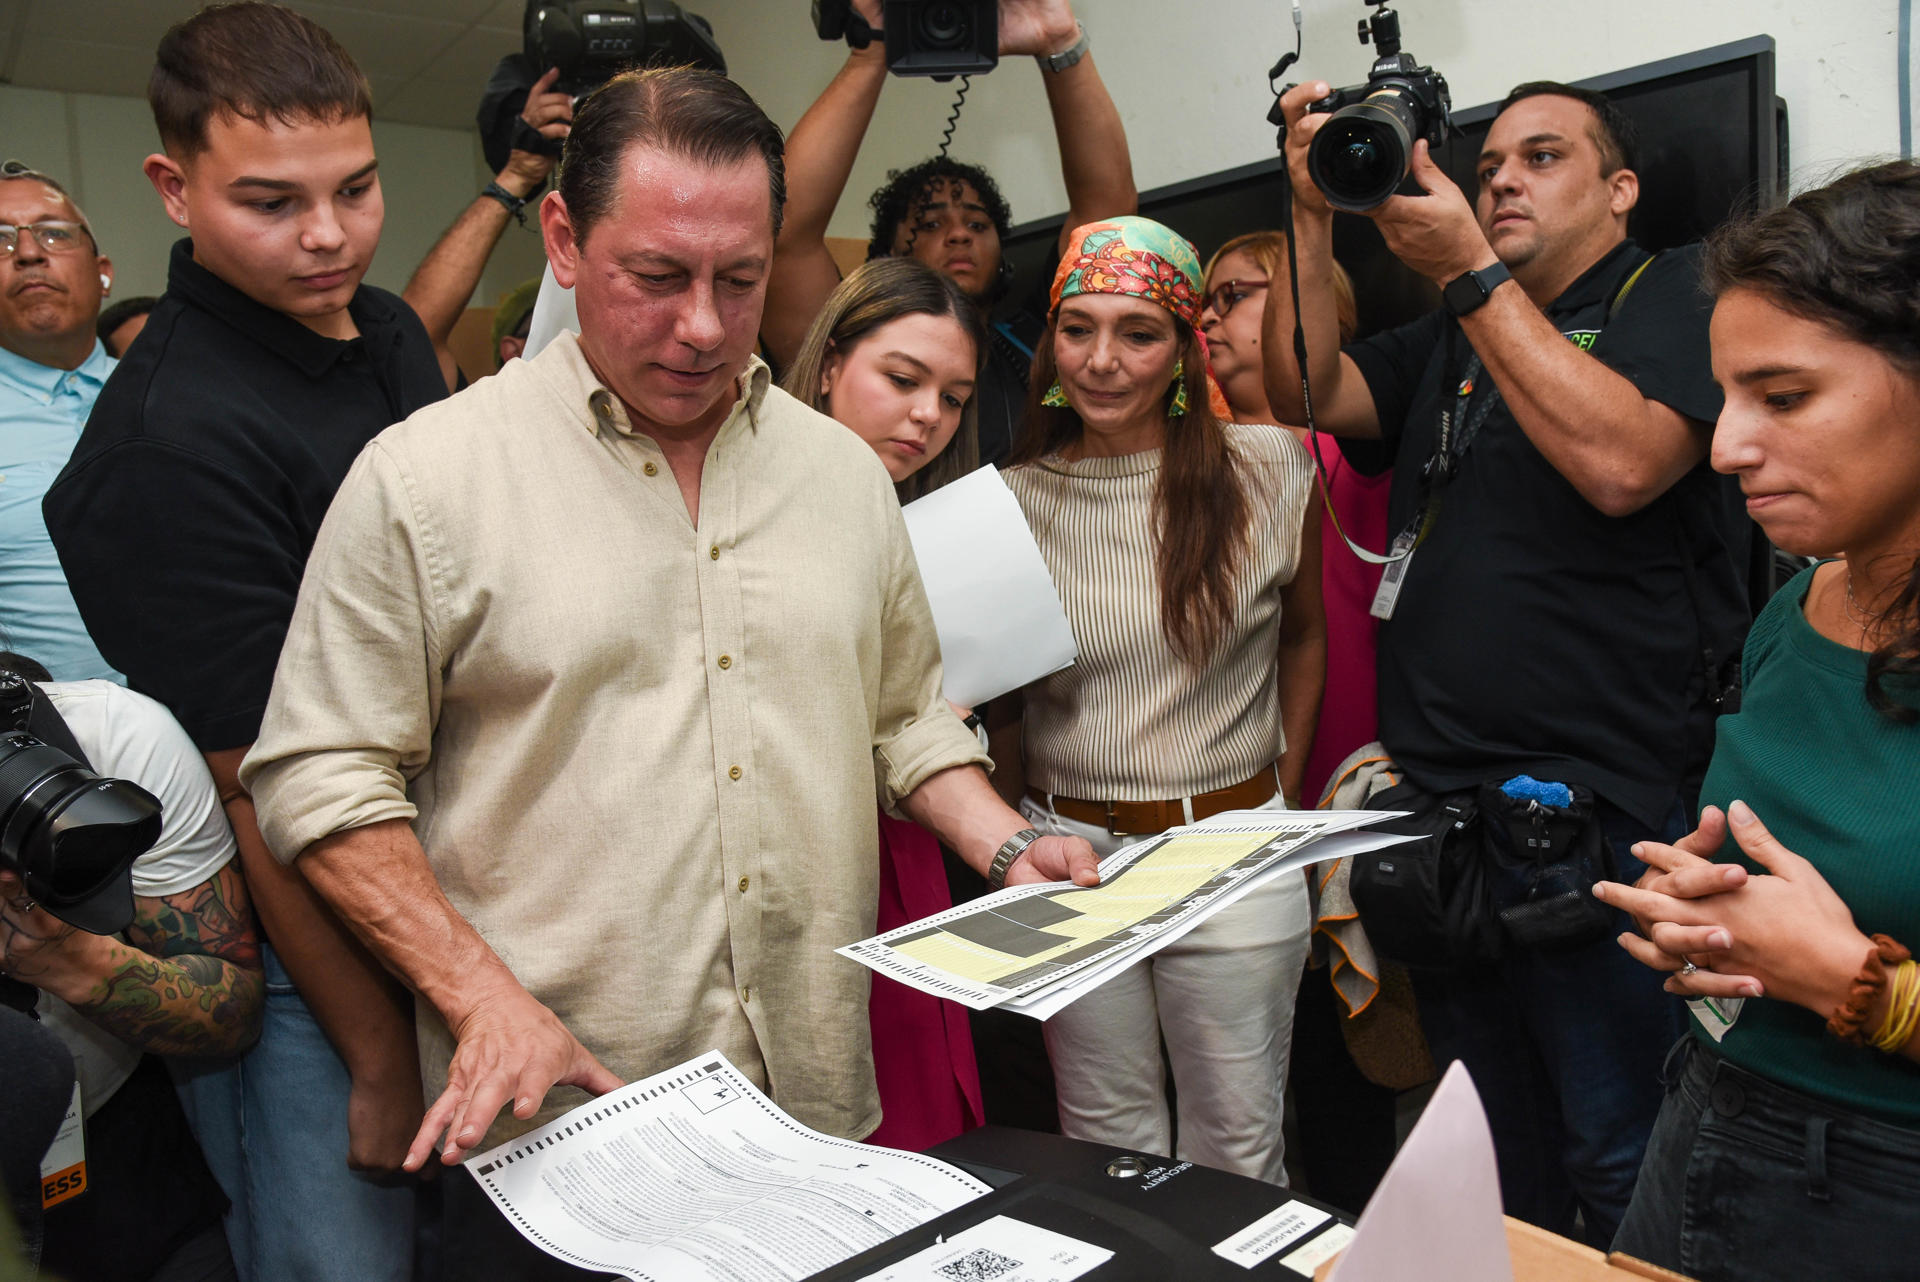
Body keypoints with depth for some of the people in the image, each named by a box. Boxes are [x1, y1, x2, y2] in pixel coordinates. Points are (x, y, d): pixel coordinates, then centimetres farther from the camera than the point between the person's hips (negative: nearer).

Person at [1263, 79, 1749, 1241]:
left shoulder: (1680, 292, 0)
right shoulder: (1449, 345, 19)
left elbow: (1620, 463, -19)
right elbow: (1309, 392, 5)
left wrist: (1470, 271, -16)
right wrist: (1315, 217, -3)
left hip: (1603, 809, -6)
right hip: (1439, 808, 6)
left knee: (1622, 1169, 4)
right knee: (1487, 1177, 19)